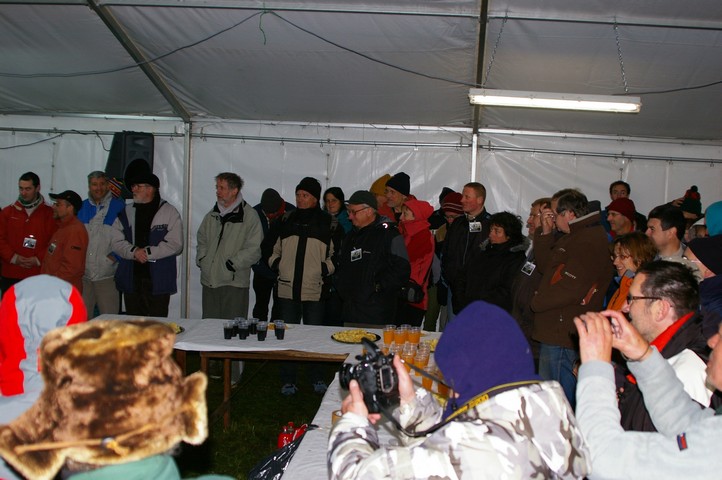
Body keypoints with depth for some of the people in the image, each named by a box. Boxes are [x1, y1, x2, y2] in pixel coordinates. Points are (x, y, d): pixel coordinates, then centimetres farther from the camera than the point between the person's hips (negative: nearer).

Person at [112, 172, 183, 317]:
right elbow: (117, 242, 6)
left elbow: (175, 245, -8)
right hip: (131, 279, 4)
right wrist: (134, 251, -13)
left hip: (158, 281, -4)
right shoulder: (126, 212, 13)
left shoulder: (170, 212, 0)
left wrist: (147, 252, -14)